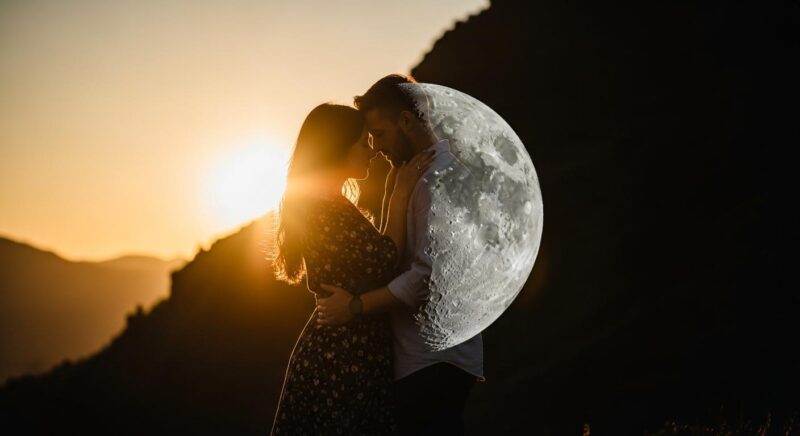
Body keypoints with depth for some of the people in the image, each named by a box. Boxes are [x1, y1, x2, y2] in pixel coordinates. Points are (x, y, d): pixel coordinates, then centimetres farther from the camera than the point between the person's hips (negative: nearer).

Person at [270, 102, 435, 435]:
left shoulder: (329, 204, 14)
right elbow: (385, 261, -18)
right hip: (342, 358, -10)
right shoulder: (326, 208, -18)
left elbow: (370, 263, 18)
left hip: (341, 352, 10)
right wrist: (401, 193, -12)